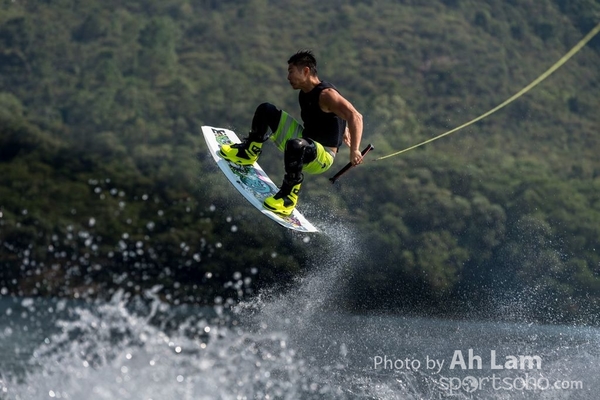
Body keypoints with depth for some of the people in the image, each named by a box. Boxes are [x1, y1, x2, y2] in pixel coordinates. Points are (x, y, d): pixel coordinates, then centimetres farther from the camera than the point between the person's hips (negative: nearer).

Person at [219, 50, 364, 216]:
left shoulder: (326, 94, -22)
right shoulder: (305, 93, 4)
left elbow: (355, 116, -33)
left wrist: (354, 151, -41)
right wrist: (341, 129, 23)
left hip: (322, 157, -9)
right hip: (305, 142, 9)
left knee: (295, 145, -44)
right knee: (265, 110, 8)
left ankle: (289, 196, -28)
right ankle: (248, 153, 17)